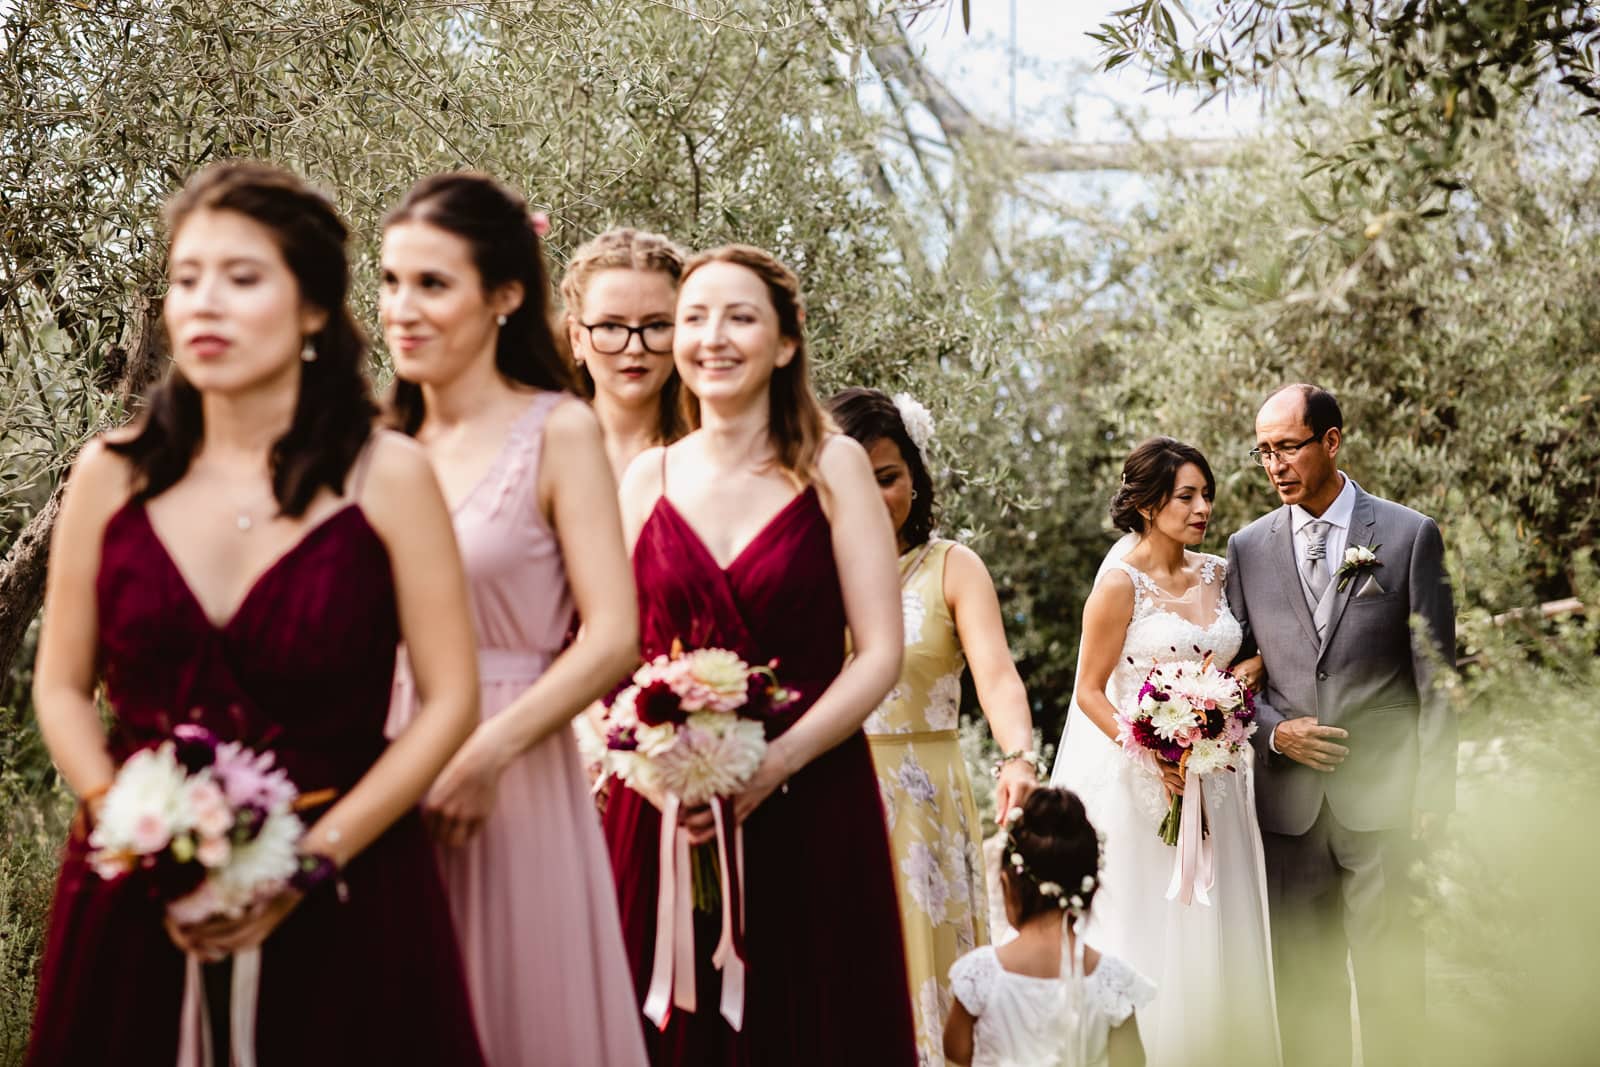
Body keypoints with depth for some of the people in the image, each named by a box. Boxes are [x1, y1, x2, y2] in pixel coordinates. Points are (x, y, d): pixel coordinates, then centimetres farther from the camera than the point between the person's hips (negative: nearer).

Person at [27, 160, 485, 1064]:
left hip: (339, 906, -2)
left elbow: (450, 700, -6)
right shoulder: (113, 476, 2)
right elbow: (63, 688, 7)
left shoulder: (387, 477, -5)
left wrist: (306, 865, -12)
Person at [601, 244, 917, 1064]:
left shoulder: (832, 468, 0)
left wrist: (774, 764, -16)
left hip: (809, 806, -2)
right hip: (665, 813, 2)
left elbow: (880, 654, -5)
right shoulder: (646, 479, 7)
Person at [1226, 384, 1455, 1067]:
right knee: (1303, 980, 7)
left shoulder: (1411, 535, 2)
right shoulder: (1248, 547, 9)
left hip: (1382, 797, -3)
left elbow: (1434, 676, 0)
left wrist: (1434, 791, -5)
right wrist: (1274, 732, -6)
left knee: (1388, 978, -1)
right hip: (1289, 799, 3)